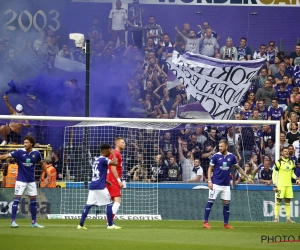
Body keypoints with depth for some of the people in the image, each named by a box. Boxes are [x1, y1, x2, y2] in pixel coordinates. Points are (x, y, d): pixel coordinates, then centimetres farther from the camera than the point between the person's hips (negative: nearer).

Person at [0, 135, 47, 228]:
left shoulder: (36, 153, -3)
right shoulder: (19, 152, -12)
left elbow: (42, 163, 13)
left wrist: (47, 175, 13)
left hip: (31, 180, 3)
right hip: (21, 180, -3)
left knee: (33, 200, 7)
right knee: (17, 199, -10)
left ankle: (34, 222, 15)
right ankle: (13, 221, -6)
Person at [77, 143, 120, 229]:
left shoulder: (97, 160, 18)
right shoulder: (103, 159, -9)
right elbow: (115, 163, -22)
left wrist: (106, 181, 21)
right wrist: (113, 153, -6)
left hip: (92, 186, 8)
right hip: (100, 187, -8)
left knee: (88, 205, 7)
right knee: (109, 204, 0)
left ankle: (81, 225, 4)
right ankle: (110, 225, 0)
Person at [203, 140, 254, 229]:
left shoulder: (231, 156, 2)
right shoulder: (216, 156, -5)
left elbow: (238, 168, 13)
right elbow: (210, 169, -1)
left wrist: (247, 177, 10)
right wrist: (209, 181, -11)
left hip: (226, 184, 3)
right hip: (216, 184, -3)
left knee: (226, 203, 4)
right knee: (210, 201, -6)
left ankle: (226, 224, 12)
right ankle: (205, 222, 0)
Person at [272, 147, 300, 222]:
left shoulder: (291, 162, 11)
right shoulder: (279, 162, -5)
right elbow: (274, 174, -4)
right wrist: (275, 185, -9)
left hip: (289, 184, 5)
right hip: (280, 184, -5)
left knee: (288, 201, 7)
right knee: (278, 200, -5)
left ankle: (288, 218, 11)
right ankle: (276, 218, -2)